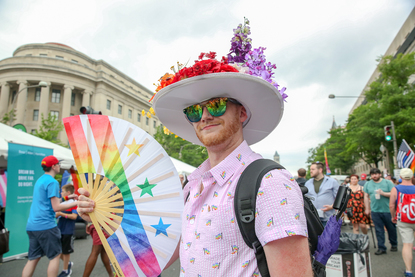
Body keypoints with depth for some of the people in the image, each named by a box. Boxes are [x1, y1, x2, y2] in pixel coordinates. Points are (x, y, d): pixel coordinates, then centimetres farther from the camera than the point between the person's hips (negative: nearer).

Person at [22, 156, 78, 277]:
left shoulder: (40, 180, 14)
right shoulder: (52, 182, -14)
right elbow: (56, 207, -17)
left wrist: (67, 197, 22)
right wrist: (76, 203, -10)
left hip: (32, 225, 9)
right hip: (45, 225, -8)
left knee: (33, 258, 13)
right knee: (55, 255, 4)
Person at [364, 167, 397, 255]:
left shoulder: (387, 182, -1)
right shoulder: (368, 184, 7)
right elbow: (366, 196, 11)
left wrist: (383, 193, -20)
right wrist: (367, 208, 9)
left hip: (388, 210, -2)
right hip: (375, 211, 2)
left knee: (391, 228, 11)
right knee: (379, 230, 3)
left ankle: (394, 245, 33)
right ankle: (381, 248, 11)